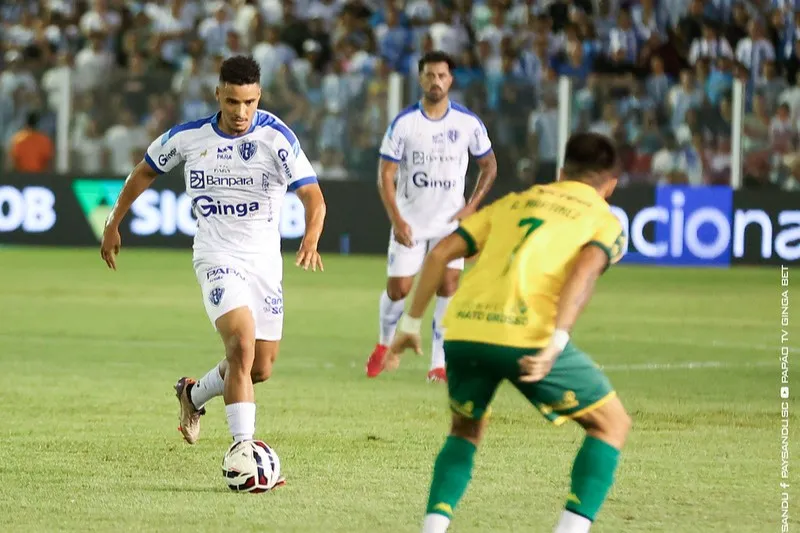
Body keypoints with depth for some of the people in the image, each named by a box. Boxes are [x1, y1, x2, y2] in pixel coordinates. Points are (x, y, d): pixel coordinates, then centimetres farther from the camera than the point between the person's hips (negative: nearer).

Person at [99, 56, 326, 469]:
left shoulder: (277, 137, -12)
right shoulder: (188, 137, -6)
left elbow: (313, 197, -19)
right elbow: (145, 172, 14)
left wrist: (311, 238, -39)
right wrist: (114, 223, 15)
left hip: (265, 260, 2)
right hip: (217, 258, -2)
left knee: (260, 369, 10)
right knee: (242, 343, -25)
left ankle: (194, 393, 40)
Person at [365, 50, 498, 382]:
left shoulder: (468, 123, -3)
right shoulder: (403, 123, -8)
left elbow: (489, 165, 9)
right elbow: (386, 174, -6)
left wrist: (471, 205, -3)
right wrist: (396, 220, -14)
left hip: (450, 221, 1)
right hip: (410, 222, -1)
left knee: (448, 286, -10)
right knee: (398, 288, 0)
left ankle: (439, 363, -3)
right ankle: (385, 343, 29)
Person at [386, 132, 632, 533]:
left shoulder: (514, 202, 29)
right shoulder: (604, 221, 17)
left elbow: (440, 253, 20)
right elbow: (585, 269, -6)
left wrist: (411, 323, 25)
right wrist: (555, 344, -16)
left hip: (462, 331, 4)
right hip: (528, 334, -4)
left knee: (466, 429, 31)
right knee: (612, 424, 15)